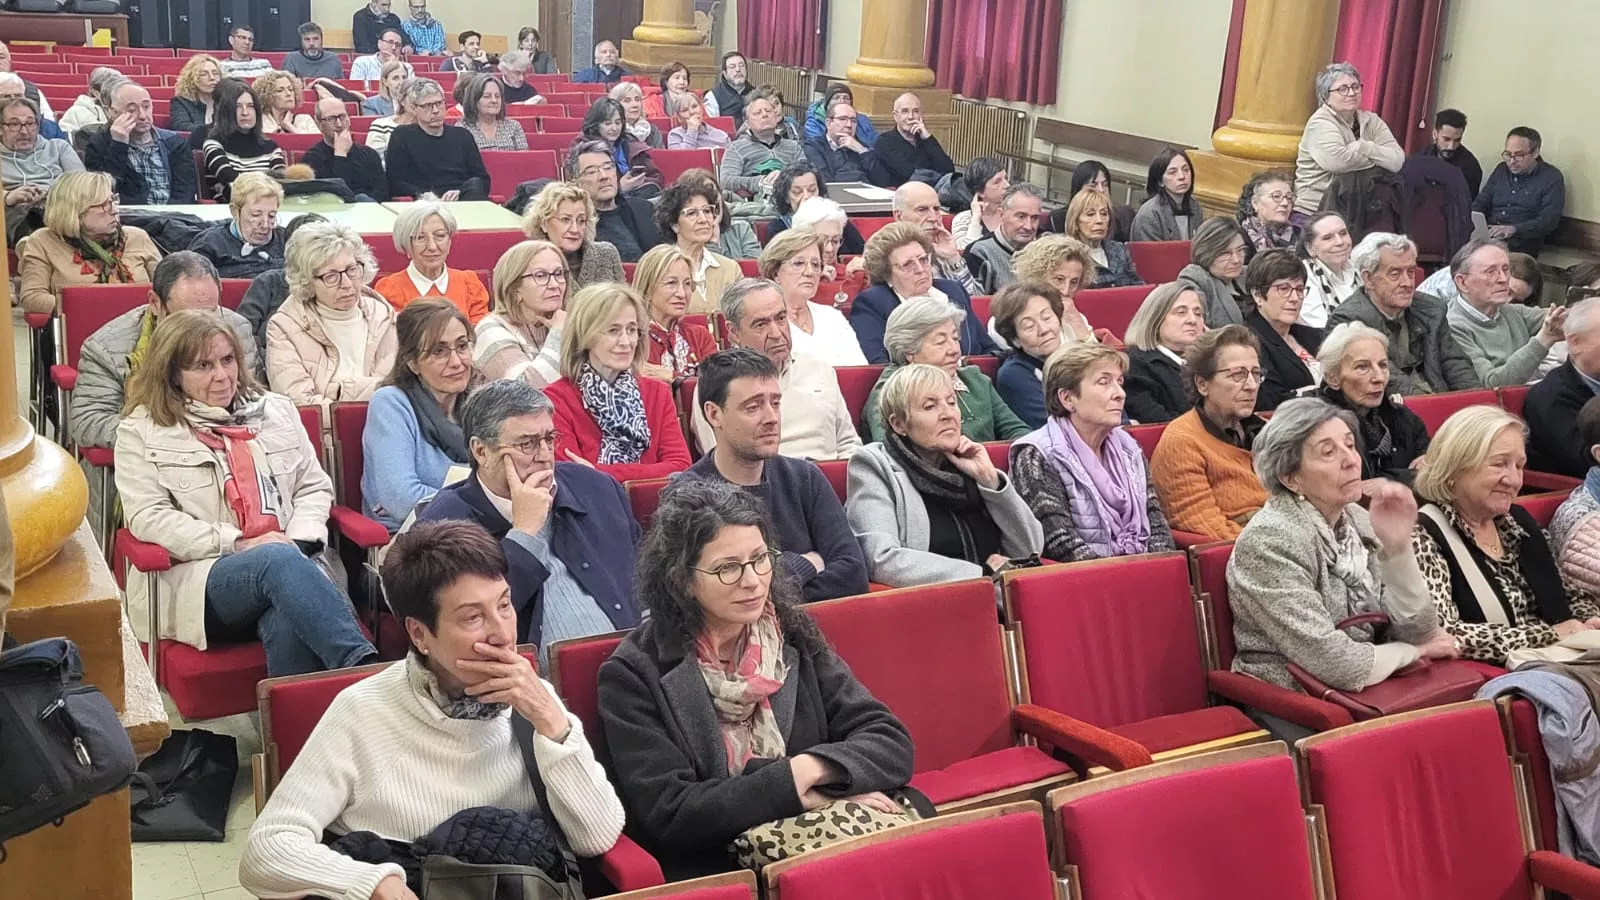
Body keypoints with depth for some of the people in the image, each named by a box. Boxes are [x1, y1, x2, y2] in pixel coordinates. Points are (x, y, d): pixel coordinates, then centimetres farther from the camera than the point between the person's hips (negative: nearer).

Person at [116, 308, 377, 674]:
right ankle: (366, 668, -49)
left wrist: (299, 540, -2)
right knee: (279, 560, -38)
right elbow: (149, 518, 0)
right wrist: (238, 544, -10)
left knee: (288, 623, -36)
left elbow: (315, 487, 20)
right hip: (201, 577, -3)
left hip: (291, 559, 3)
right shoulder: (142, 431, 11)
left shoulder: (276, 411, 22)